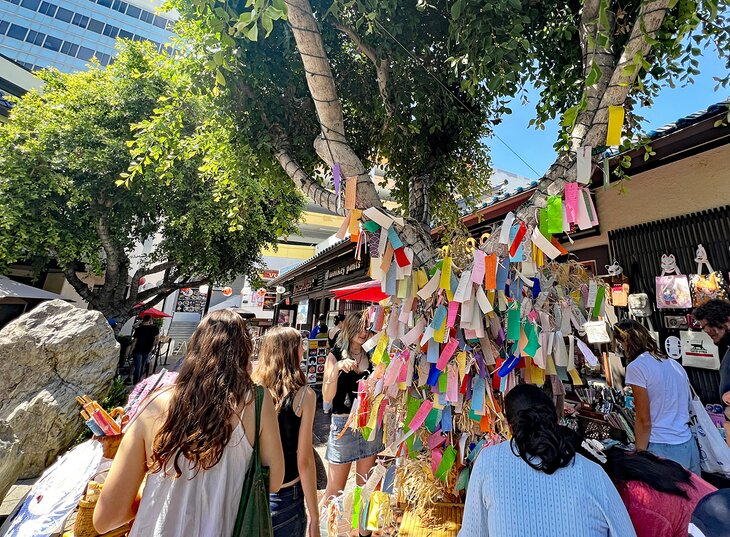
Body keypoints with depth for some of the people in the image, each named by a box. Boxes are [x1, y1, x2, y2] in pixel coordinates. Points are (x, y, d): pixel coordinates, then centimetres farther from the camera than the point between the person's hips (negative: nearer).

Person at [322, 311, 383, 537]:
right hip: (344, 424, -3)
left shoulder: (372, 356, 2)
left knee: (365, 484, 19)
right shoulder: (335, 355, -8)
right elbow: (327, 397, -14)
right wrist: (337, 369, -29)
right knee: (335, 489, 9)